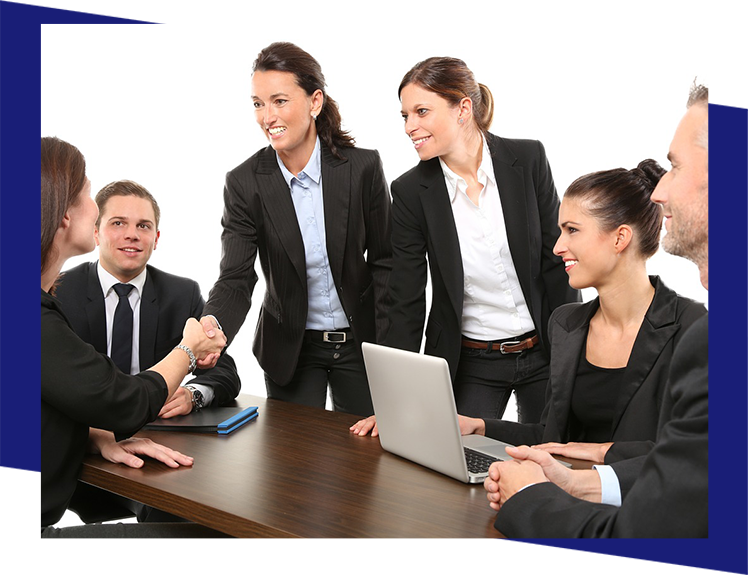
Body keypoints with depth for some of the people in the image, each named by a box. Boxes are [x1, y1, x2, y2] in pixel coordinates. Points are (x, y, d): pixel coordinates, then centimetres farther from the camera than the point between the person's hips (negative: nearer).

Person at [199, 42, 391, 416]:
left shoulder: (363, 167, -11)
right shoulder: (244, 183, -11)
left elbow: (383, 261, -5)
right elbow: (236, 279, -15)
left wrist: (388, 347, -10)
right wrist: (212, 325, -37)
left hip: (360, 343, 0)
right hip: (290, 349, 0)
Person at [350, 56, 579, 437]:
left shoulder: (528, 159, -9)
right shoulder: (410, 191, -9)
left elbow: (557, 260, -4)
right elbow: (406, 302, -7)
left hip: (544, 353, 1)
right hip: (469, 364, 0)